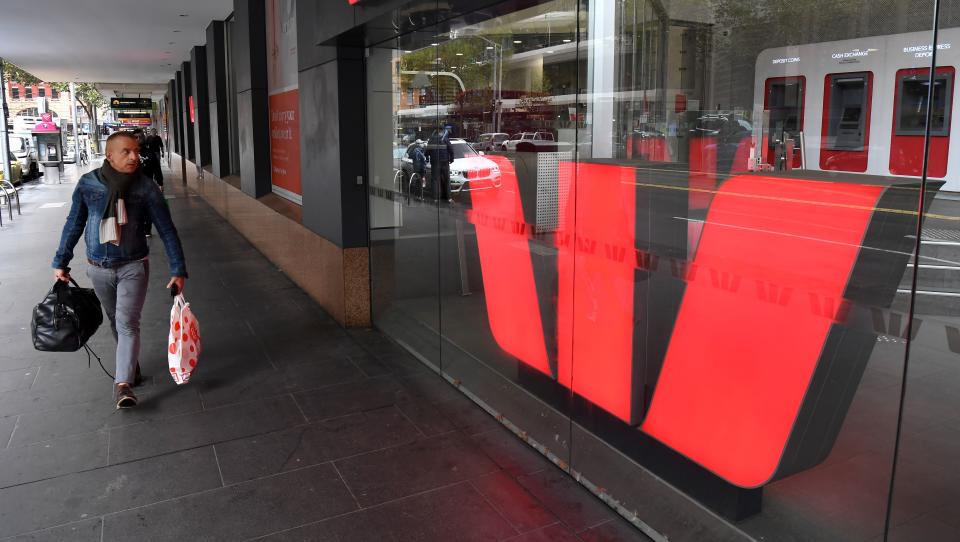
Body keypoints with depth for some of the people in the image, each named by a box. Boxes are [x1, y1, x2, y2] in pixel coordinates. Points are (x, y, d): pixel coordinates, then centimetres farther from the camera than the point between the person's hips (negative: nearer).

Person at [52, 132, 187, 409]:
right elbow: (74, 225, 5)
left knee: (128, 323, -12)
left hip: (133, 266, -3)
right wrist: (61, 262, 7)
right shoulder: (88, 184, -6)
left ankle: (123, 384, -12)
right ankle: (131, 364, 36)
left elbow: (167, 230, -8)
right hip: (98, 268, 3)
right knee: (116, 322, 17)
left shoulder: (146, 188, -12)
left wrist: (178, 270, -10)